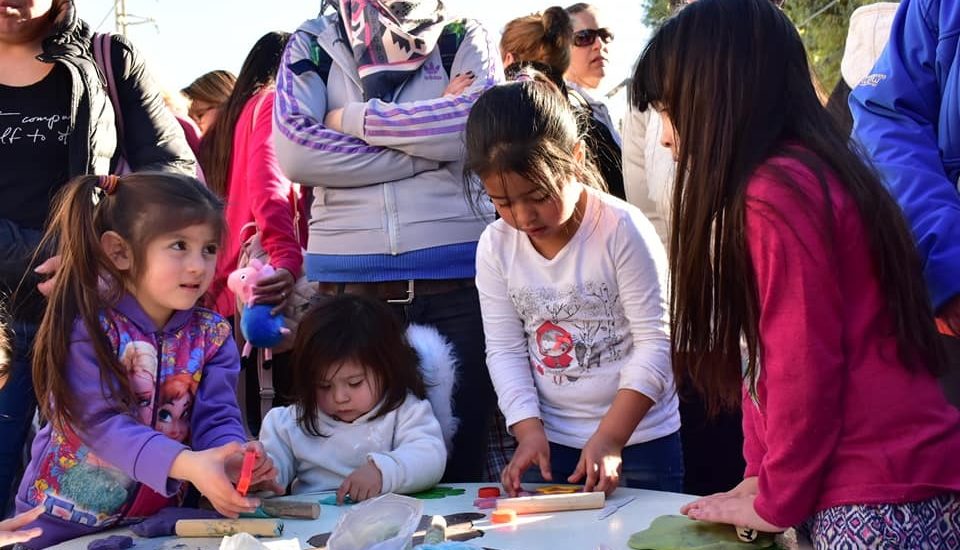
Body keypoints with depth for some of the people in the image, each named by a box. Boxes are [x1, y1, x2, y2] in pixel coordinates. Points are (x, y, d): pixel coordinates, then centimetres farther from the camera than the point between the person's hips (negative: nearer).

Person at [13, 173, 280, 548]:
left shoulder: (212, 335, 0)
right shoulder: (88, 327, -15)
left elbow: (218, 417, -9)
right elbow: (101, 422, -24)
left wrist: (234, 458, -32)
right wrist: (185, 464, -38)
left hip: (158, 517, 4)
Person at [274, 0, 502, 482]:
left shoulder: (465, 39, 11)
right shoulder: (312, 44, 11)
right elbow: (294, 151, -6)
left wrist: (352, 118, -4)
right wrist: (428, 147, -7)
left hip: (457, 276, 0)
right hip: (348, 279, 1)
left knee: (461, 454, 3)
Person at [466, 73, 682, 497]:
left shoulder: (623, 229, -15)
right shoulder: (496, 246, -3)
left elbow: (655, 343, -15)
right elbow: (505, 350, 0)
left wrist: (608, 437, -21)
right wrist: (529, 430, -14)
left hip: (639, 437, -3)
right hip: (550, 442, 3)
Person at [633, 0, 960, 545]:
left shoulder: (776, 195, -18)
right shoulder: (811, 173, 14)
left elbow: (804, 369, -18)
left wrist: (777, 504, -7)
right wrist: (761, 475, 12)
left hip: (881, 506, -9)